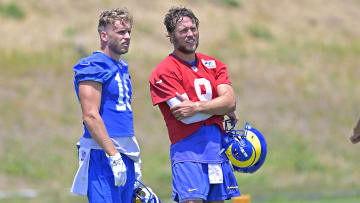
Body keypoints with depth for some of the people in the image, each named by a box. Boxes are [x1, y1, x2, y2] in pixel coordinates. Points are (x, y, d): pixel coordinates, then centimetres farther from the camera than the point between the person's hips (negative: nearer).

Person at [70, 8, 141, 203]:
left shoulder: (121, 67, 19)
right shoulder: (94, 66, -10)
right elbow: (90, 116, -17)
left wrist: (134, 157, 22)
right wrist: (114, 156, -21)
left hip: (126, 155, 9)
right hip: (103, 154, -9)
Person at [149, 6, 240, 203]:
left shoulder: (213, 64, 15)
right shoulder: (164, 71, -4)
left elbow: (230, 101, -1)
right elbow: (185, 117, -13)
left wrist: (197, 107, -15)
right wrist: (222, 108, -3)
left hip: (218, 149, 6)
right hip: (188, 151, -6)